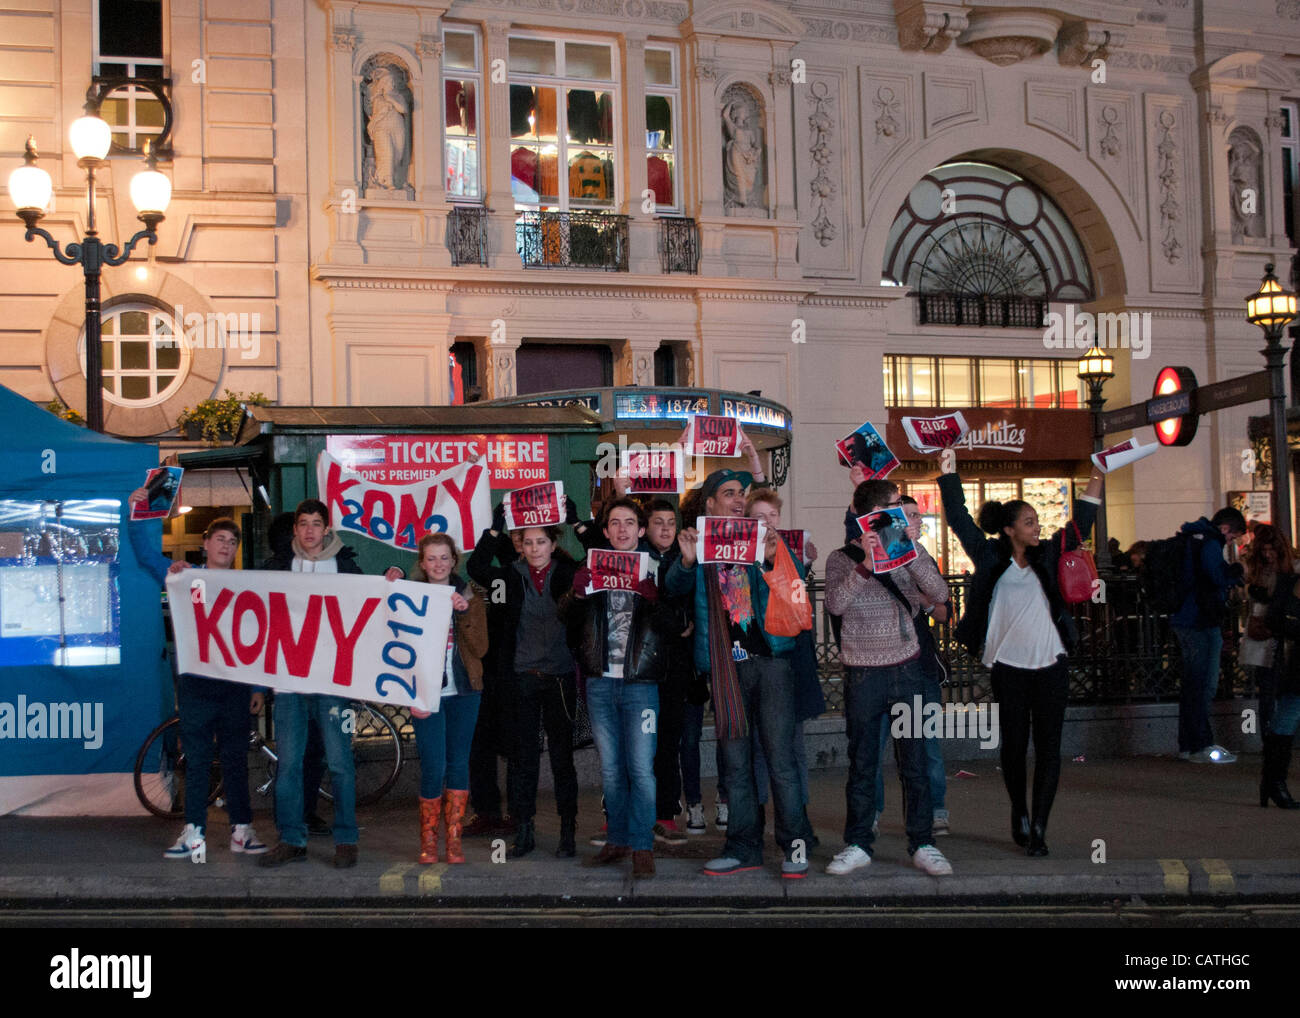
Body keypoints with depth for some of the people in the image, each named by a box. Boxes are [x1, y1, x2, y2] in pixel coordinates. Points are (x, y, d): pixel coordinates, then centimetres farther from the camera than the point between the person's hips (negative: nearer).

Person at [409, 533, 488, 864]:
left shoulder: (470, 598, 7)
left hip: (464, 692, 2)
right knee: (434, 767, -7)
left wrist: (465, 613, -16)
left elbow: (480, 648, -3)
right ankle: (428, 840, 9)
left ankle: (454, 839, 14)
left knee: (459, 764, 5)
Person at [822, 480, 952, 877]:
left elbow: (939, 595, -6)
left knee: (915, 763, 4)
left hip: (907, 670, 2)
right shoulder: (842, 558, 0)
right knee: (862, 764, 5)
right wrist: (866, 564, -28)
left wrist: (912, 550, -16)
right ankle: (858, 844, 15)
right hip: (863, 675, -2)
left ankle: (922, 845, 13)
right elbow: (835, 604, -18)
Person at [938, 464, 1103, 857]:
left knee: (1048, 747, -2)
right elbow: (958, 517, 3)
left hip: (1050, 666, 2)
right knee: (1014, 745, 5)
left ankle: (1038, 827, 0)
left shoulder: (1046, 556, 10)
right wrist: (947, 467, 3)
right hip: (1009, 667, -2)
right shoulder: (990, 556, 2)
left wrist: (1097, 478, 14)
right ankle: (1019, 816, 25)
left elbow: (1079, 526, 18)